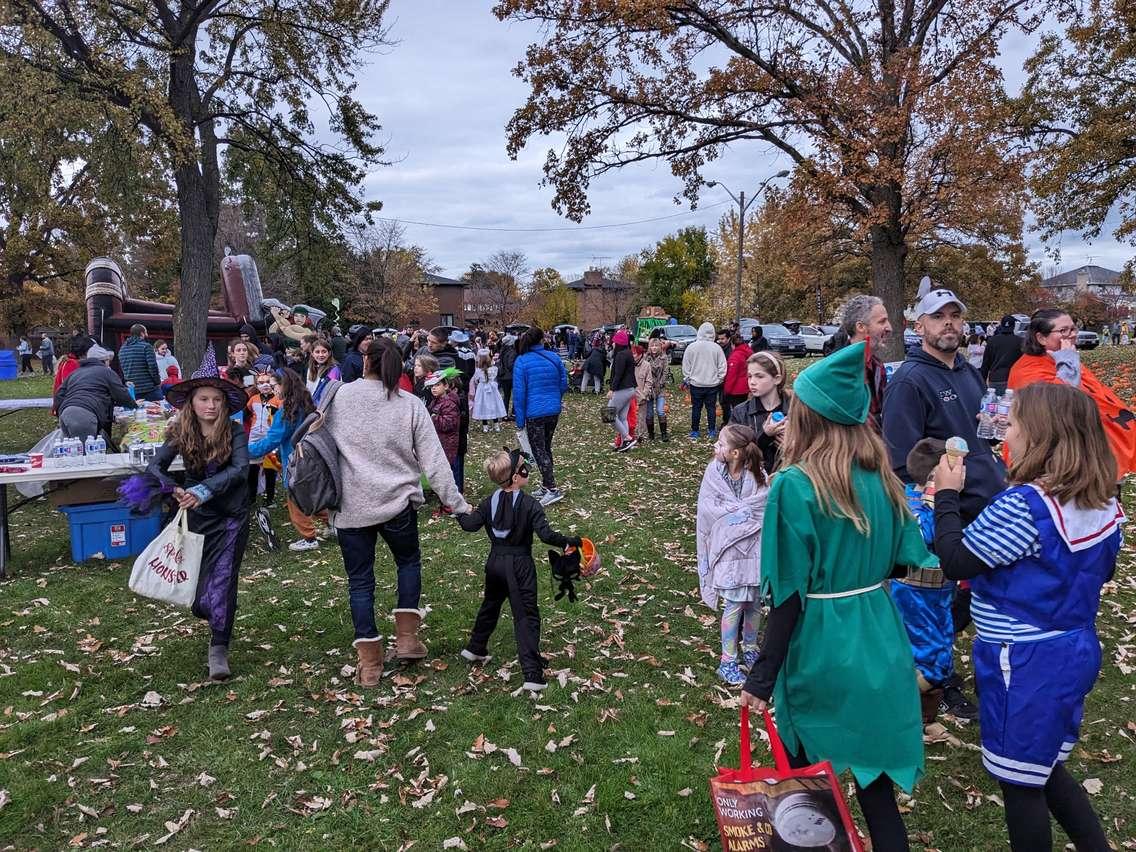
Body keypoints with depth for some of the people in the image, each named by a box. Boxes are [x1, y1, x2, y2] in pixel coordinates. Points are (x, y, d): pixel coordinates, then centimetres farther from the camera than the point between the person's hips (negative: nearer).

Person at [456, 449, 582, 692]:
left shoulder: (489, 502, 0)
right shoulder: (530, 505, -16)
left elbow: (470, 525, 1)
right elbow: (546, 535, -23)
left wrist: (461, 513, 21)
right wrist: (569, 541, -11)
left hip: (495, 563, 6)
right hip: (519, 566, -6)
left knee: (490, 605, 28)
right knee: (526, 617, -2)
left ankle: (475, 649, 47)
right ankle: (532, 674, -6)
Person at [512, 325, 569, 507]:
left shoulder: (522, 361, -11)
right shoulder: (554, 358, 0)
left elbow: (519, 392, -11)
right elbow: (564, 384, 6)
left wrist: (520, 419, -5)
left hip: (534, 413, -5)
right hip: (553, 410, 5)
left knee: (539, 451, 1)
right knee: (546, 447, 17)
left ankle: (552, 489, -6)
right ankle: (545, 486, 25)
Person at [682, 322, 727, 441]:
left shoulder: (691, 347, -7)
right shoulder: (716, 348, -6)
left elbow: (686, 367, -2)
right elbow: (722, 367, -2)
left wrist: (686, 379, 9)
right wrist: (719, 379, 11)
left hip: (696, 384, 0)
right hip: (712, 384, 1)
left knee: (696, 408, 8)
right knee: (711, 408, 10)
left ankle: (694, 432, 13)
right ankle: (712, 431, 15)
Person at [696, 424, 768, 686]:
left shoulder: (758, 476, -7)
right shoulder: (714, 473, -7)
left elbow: (766, 507, -9)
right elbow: (708, 507, -11)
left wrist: (732, 509, -16)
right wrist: (745, 512, -13)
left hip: (755, 547, 2)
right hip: (728, 548, -2)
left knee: (754, 601, 12)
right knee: (734, 603, -2)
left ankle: (750, 648, 35)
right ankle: (728, 660, 12)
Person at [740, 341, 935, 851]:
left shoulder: (796, 485, -18)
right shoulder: (882, 477, -1)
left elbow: (790, 596, -18)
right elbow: (906, 561, 6)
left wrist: (761, 679, -11)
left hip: (820, 650, -5)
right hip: (879, 645, 5)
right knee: (874, 777, 19)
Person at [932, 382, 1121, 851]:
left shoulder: (1023, 505, -26)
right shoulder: (1103, 503, 1)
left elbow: (954, 561, -18)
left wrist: (947, 495, -7)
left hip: (1026, 664, -8)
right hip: (1076, 650, 9)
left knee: (1019, 781, 10)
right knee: (1044, 769, 26)